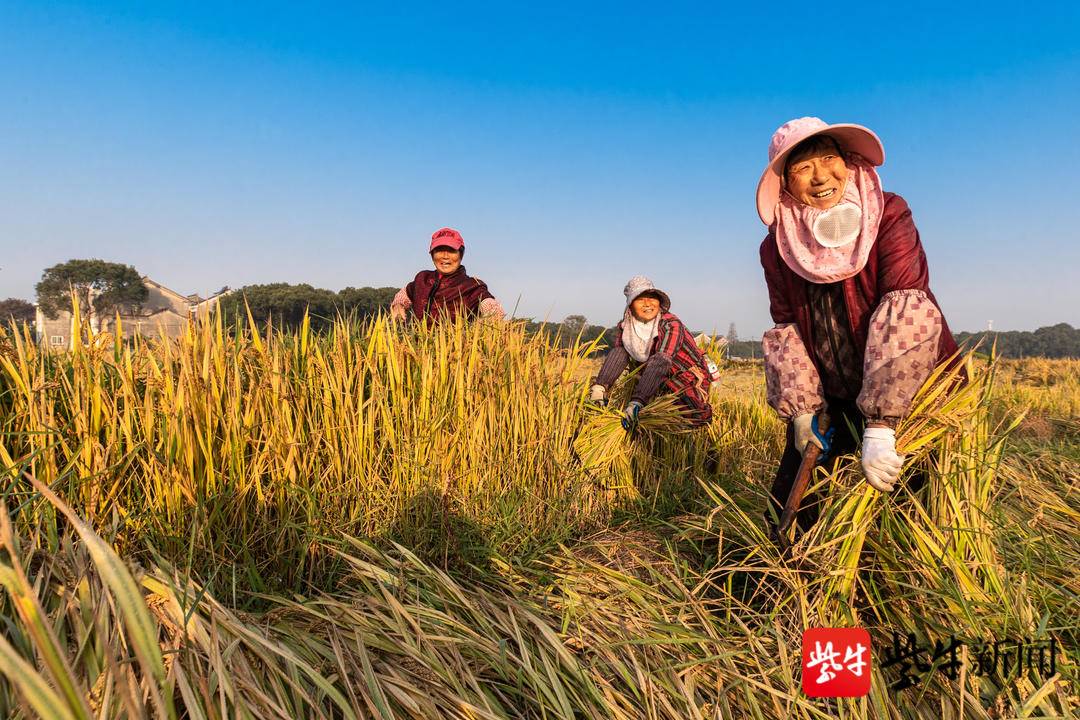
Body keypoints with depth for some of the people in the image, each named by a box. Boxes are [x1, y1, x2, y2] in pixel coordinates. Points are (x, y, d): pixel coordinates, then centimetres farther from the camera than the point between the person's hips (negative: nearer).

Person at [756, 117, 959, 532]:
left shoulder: (888, 216, -16)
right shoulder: (778, 248, -4)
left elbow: (905, 313, -26)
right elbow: (786, 330, -1)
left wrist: (879, 427, -34)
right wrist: (800, 410, -12)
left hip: (911, 391, -3)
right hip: (830, 399, 3)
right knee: (790, 503, 5)